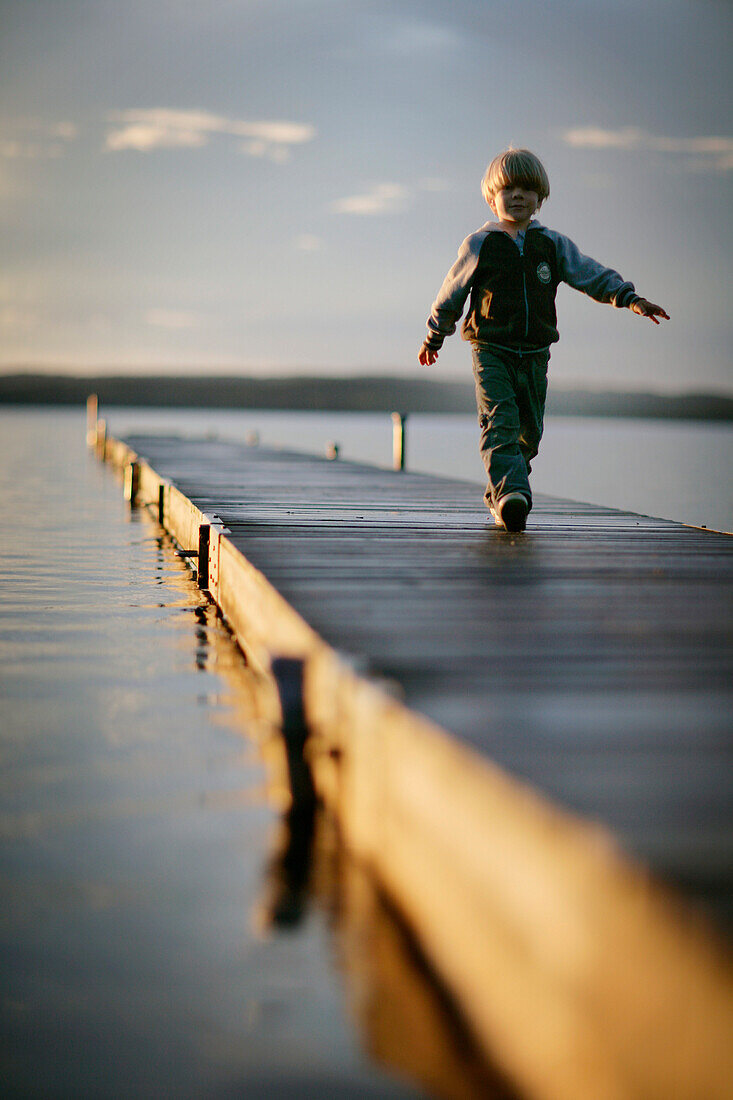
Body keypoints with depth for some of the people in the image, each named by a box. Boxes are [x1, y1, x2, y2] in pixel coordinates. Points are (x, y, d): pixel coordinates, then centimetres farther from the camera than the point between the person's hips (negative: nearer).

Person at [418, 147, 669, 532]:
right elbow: (451, 294, 11)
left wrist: (630, 298, -7)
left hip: (534, 355, 3)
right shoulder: (479, 245, 1)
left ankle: (499, 494, 28)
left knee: (528, 432, 8)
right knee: (500, 421, -21)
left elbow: (593, 275, 7)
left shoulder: (554, 245, 8)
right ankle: (510, 491, -34)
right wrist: (434, 338, 18)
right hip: (491, 351, -3)